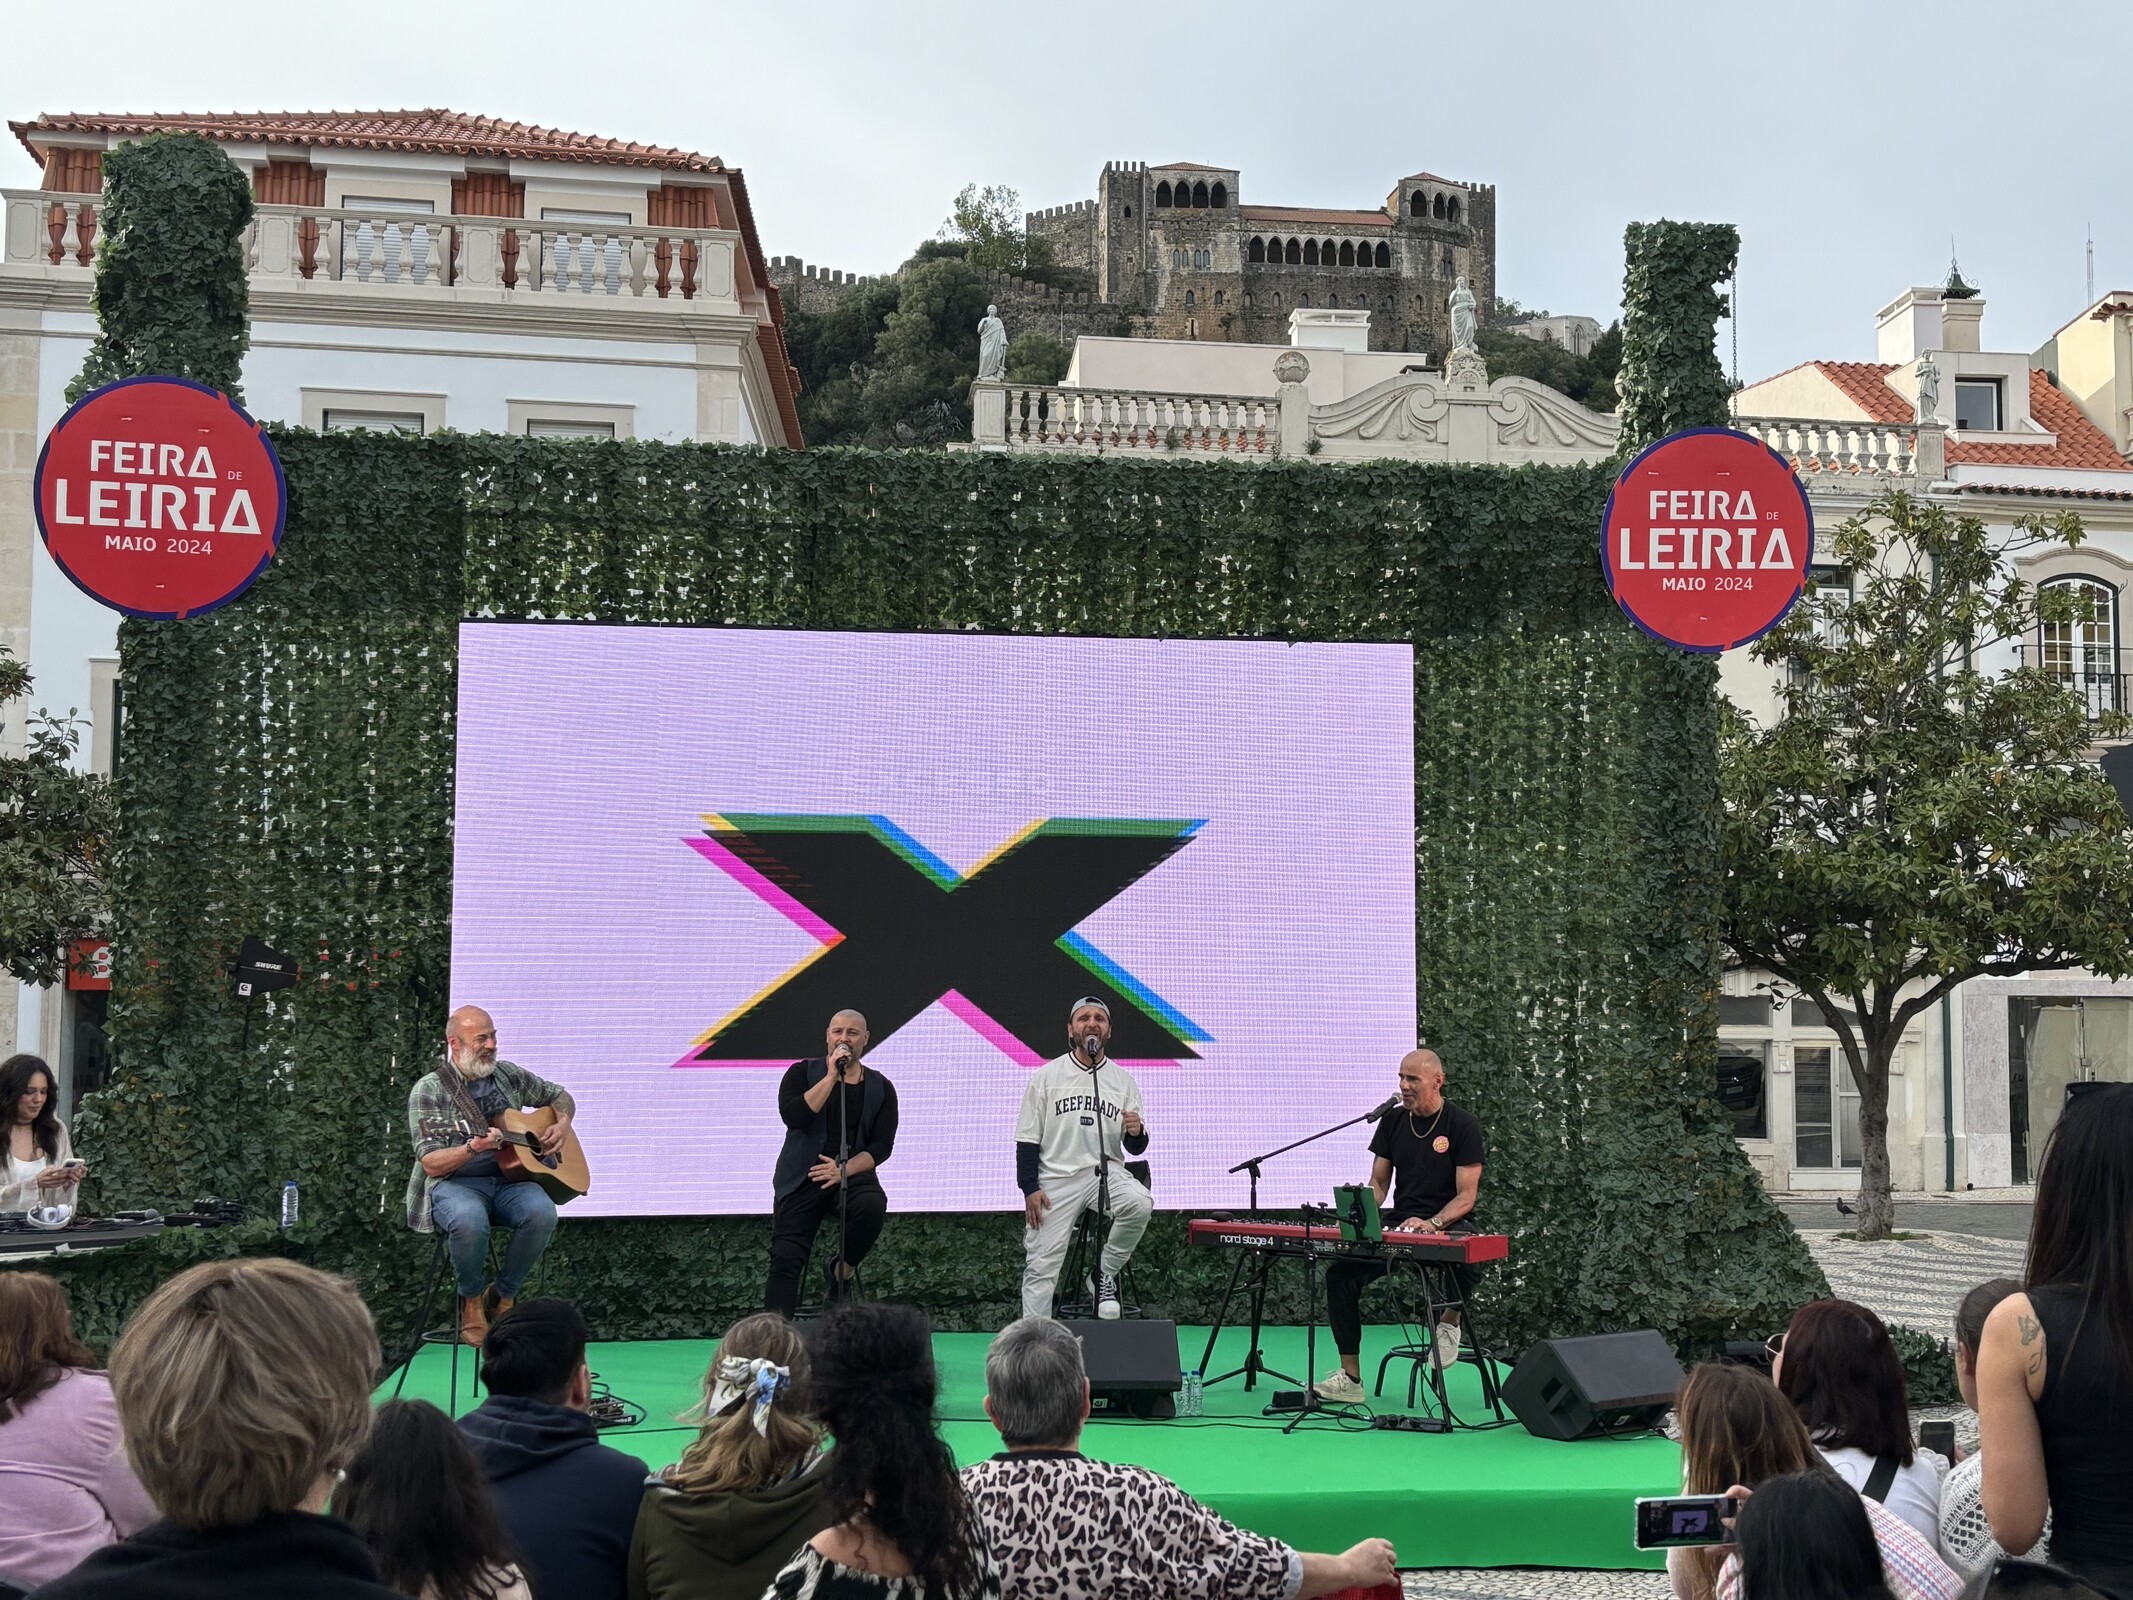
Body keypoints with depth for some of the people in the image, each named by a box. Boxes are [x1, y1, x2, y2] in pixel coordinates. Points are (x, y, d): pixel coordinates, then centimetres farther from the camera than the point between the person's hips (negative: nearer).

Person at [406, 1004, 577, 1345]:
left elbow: (561, 1096, 26)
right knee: (469, 1220, -39)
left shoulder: (507, 1074, 11)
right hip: (454, 1182, -4)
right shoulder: (429, 1090, -3)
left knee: (542, 1212, -30)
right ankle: (471, 1300, -8)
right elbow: (431, 1164, -11)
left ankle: (504, 1297, -7)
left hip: (510, 1176, 4)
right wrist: (473, 1147, -28)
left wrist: (562, 1124, 4)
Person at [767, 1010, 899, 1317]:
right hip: (803, 1176, 0)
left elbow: (882, 1146, 0)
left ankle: (842, 1271, -7)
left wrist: (844, 1170, -16)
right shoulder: (802, 1073, 4)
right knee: (785, 1260, -14)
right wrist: (831, 1076, -14)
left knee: (873, 1206, -33)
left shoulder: (880, 1088, 7)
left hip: (854, 1174, 1)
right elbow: (793, 1116, -14)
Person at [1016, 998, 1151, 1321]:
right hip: (1055, 1178, -1)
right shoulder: (1046, 1076, 3)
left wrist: (1137, 1133, -14)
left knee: (1140, 1203, -30)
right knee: (1041, 1267, -6)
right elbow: (1027, 1139, 2)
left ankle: (1105, 1274, -7)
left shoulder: (1123, 1080, 8)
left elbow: (1135, 1148, 10)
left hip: (1106, 1171, 1)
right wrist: (1030, 1189, -9)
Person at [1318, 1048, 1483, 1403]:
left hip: (1449, 1225, -5)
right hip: (1400, 1225, 5)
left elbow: (1466, 1196, -11)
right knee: (1341, 1273, -16)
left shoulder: (1462, 1125, -7)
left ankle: (1450, 1322, -10)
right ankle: (1350, 1379, -9)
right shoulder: (1393, 1122, 8)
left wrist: (1431, 1224, -29)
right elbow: (1379, 1183, 10)